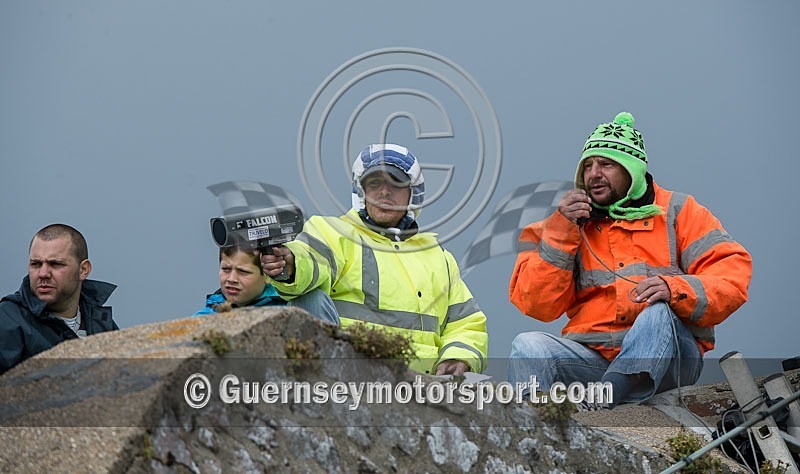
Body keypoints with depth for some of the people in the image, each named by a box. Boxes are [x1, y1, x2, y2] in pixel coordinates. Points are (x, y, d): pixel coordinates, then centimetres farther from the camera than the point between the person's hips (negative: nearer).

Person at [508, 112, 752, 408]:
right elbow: (537, 306, 5)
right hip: (592, 356, 2)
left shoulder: (677, 211, 12)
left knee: (657, 312, -35)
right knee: (528, 347, -25)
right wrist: (559, 233, -3)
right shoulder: (570, 223, 17)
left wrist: (677, 289, -21)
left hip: (670, 356, -2)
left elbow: (733, 275, -1)